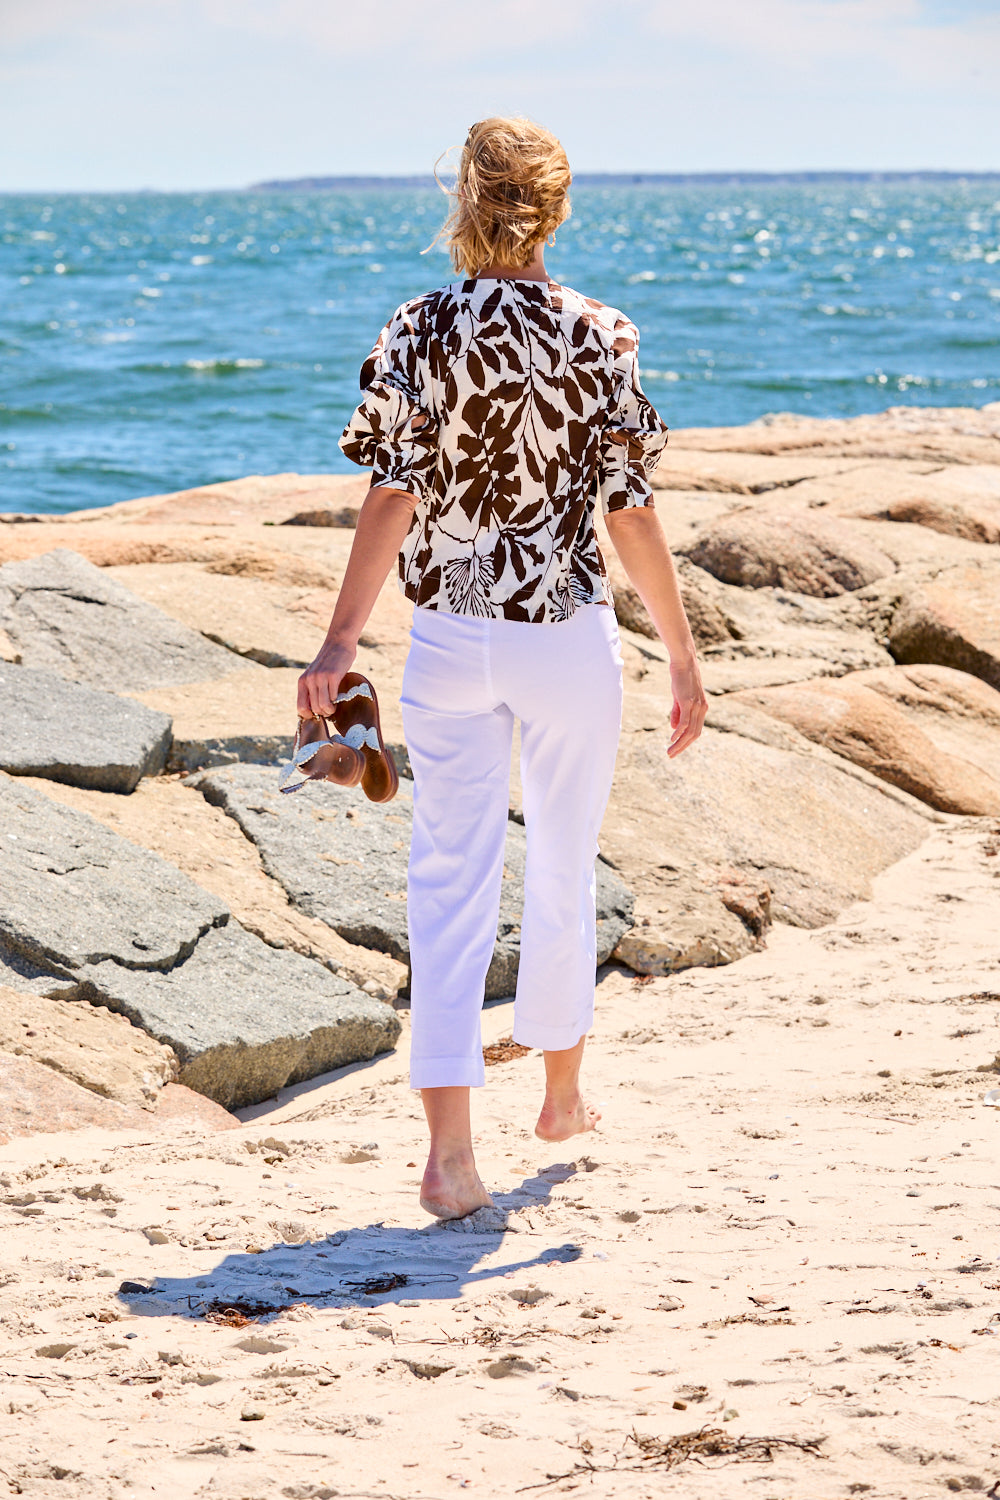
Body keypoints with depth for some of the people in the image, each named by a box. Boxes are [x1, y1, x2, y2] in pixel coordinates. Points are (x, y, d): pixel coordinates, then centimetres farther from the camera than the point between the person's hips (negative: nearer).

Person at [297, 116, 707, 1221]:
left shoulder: (416, 334, -5)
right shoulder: (597, 338, -6)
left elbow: (393, 497, -10)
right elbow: (631, 513, -7)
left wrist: (340, 640, -9)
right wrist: (683, 657, 0)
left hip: (449, 639, 0)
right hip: (569, 635, 0)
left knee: (451, 881, 1)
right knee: (562, 866, 18)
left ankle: (449, 1146, -10)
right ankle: (561, 1096, 36)